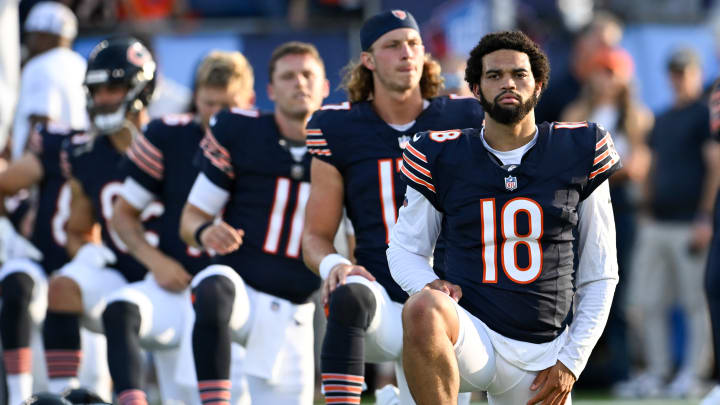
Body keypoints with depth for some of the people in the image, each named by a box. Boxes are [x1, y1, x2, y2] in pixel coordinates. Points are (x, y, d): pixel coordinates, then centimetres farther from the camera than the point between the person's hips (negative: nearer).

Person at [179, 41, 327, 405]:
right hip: (239, 285, -3)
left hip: (293, 313, 3)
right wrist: (205, 232, -20)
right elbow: (191, 218, 1)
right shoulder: (238, 133, -2)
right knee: (215, 290, -38)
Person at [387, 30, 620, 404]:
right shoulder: (443, 157, 4)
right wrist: (430, 286, -10)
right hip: (472, 338, -2)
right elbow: (404, 248, 14)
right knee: (424, 309, -36)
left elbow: (599, 275, 10)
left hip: (542, 355, 2)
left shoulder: (578, 153, 5)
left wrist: (571, 361, 2)